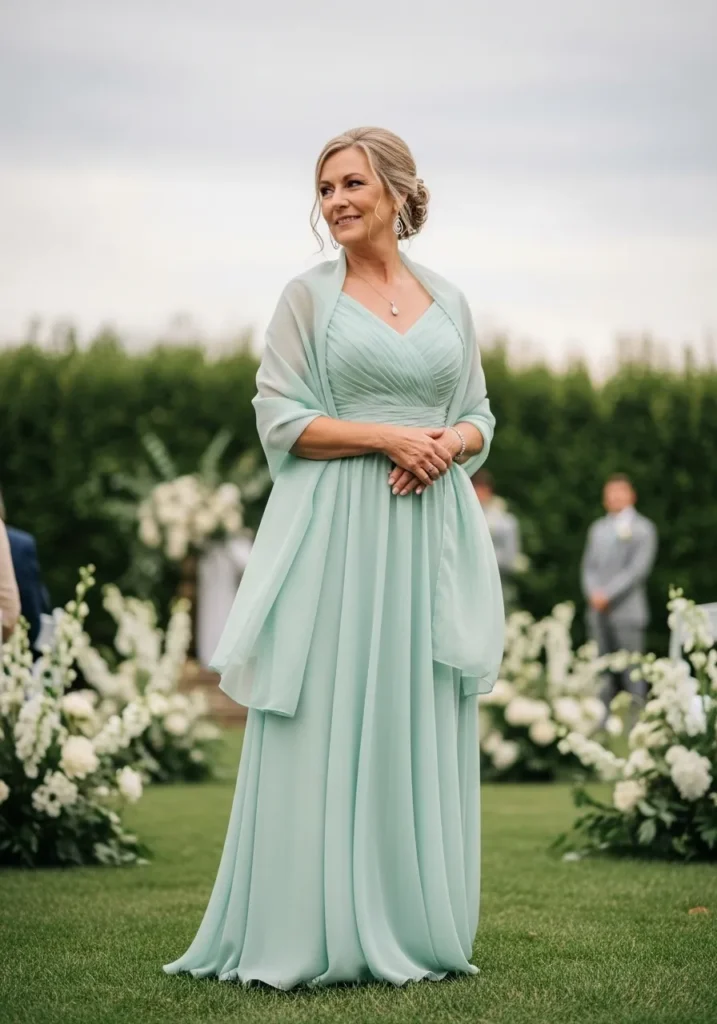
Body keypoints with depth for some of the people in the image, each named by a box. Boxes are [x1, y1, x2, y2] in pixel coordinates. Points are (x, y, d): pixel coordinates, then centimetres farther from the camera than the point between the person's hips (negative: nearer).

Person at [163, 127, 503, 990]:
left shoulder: (448, 302, 13)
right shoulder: (310, 295, 3)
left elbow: (480, 417, 16)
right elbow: (280, 419, -4)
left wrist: (448, 443, -7)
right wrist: (387, 436, -13)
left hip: (431, 532, 3)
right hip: (336, 530, -3)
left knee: (421, 724, 5)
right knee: (333, 721, -5)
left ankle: (414, 925, 13)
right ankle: (317, 932, 2)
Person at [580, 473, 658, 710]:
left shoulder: (643, 528, 2)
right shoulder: (598, 528, 18)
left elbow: (638, 568, -8)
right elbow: (589, 565, 15)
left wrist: (608, 594, -14)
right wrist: (593, 593, -5)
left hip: (627, 611, -5)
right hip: (598, 611, 5)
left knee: (631, 673, -8)